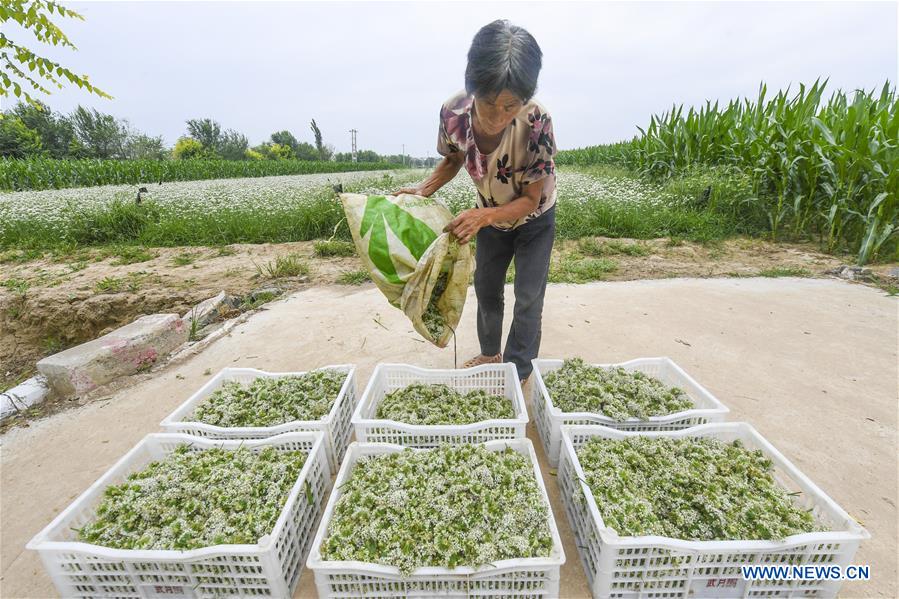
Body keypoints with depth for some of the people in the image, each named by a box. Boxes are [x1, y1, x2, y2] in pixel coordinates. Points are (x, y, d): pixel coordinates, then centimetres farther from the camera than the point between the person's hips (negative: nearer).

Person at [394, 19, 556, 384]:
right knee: (486, 287, 15)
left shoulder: (536, 122, -36)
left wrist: (482, 216, -43)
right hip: (490, 216, 4)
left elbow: (530, 199, -27)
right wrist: (424, 190, -21)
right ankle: (490, 353, 40)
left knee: (528, 297, -2)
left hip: (533, 217, -3)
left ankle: (518, 373, 20)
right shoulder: (453, 112, -26)